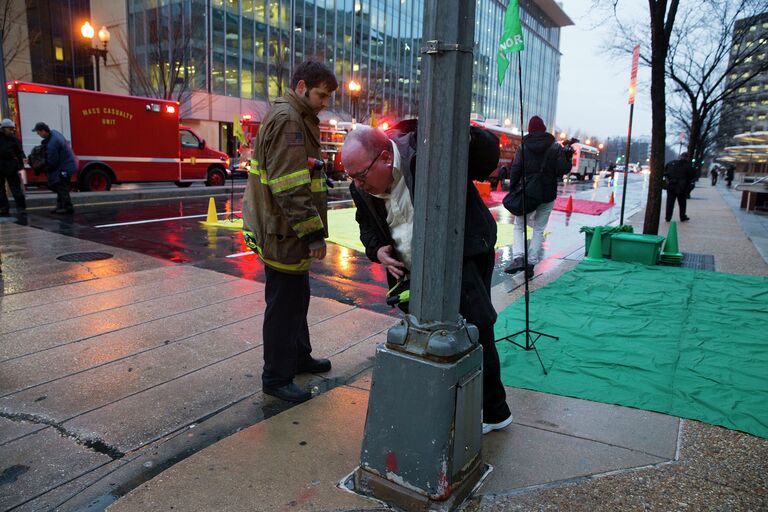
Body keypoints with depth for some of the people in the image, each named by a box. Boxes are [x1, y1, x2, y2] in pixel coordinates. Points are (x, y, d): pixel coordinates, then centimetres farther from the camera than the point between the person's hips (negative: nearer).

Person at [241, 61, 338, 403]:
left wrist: (312, 229, 20)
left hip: (289, 232, 11)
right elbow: (289, 186, -25)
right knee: (284, 305, -1)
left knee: (296, 298, 21)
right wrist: (312, 232, -24)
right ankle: (276, 378, 12)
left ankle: (299, 357, 37)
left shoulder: (297, 119, 18)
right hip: (283, 233, -11)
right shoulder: (287, 119, -16)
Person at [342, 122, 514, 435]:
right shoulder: (361, 188, -3)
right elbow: (367, 227, 14)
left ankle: (493, 412, 22)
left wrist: (467, 136, -34)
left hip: (463, 260, -6)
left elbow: (488, 162, -13)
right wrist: (377, 250, -7)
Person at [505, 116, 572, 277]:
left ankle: (518, 258, -13)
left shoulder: (524, 147, -1)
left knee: (519, 226, 9)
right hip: (548, 196, 1)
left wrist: (512, 191, 1)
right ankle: (531, 263, 5)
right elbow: (562, 170, -8)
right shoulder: (556, 147, 0)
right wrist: (568, 158, 10)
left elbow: (515, 170, -5)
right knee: (539, 229, 11)